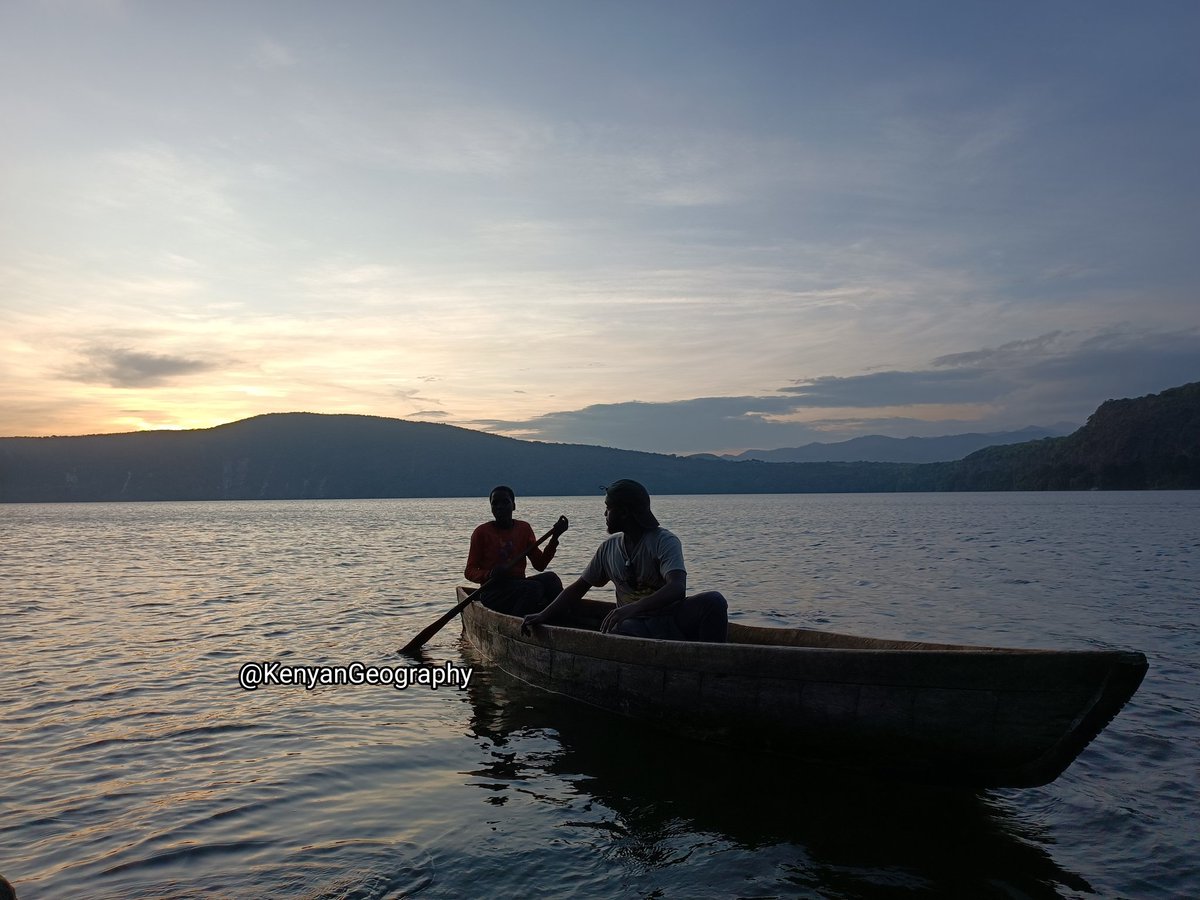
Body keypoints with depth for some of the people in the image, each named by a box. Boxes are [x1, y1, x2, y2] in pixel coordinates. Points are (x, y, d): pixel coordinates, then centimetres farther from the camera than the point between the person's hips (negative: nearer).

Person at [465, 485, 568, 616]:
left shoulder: (524, 528, 12)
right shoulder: (482, 532, 0)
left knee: (550, 578, -25)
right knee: (534, 588, -32)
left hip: (519, 586, 4)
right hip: (494, 593, -4)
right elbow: (469, 572, -1)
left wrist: (555, 537, -5)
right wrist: (490, 574, -21)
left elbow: (540, 564, 7)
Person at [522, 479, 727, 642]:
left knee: (713, 601, -32)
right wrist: (544, 616, 2)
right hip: (635, 627, 2)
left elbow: (677, 589, -26)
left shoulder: (665, 541, -8)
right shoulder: (608, 549, 11)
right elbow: (578, 588, 17)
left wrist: (632, 608, -41)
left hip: (672, 621, -2)